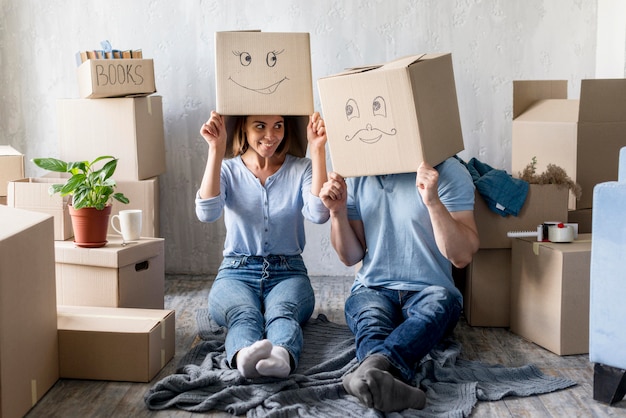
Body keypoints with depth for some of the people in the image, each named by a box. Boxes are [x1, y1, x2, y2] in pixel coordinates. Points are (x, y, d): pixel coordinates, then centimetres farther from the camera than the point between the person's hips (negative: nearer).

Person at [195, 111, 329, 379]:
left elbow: (319, 214, -14)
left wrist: (317, 149, -15)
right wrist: (216, 149, -18)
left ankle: (281, 357, -69)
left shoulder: (301, 169, 7)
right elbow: (207, 213, -14)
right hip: (237, 272, 0)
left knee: (282, 312, -36)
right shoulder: (228, 171, 7)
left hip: (288, 273, 0)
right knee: (244, 314, -36)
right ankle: (244, 356, -69)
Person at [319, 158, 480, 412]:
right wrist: (337, 211, -6)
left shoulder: (449, 172, -6)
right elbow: (350, 257, 10)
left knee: (439, 302, -37)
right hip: (372, 290, 2)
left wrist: (432, 200, -26)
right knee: (370, 321, -33)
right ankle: (389, 383, -63)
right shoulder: (357, 178, 7)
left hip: (430, 291, -2)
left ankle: (373, 367, -63)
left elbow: (462, 256, -13)